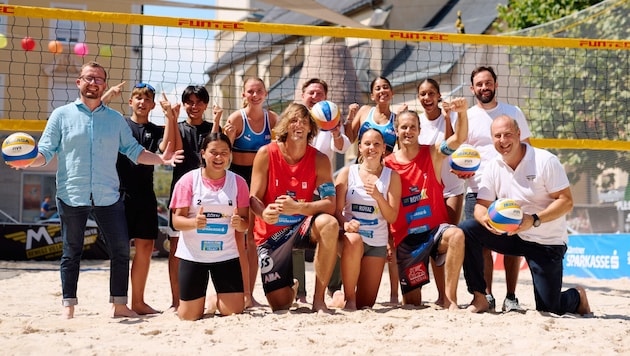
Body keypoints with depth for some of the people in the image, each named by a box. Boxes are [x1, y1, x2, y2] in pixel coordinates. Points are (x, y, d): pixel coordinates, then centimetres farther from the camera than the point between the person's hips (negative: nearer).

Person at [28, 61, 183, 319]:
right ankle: (68, 307, 16)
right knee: (71, 253, 7)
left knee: (121, 250, 1)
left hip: (108, 197, 2)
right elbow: (45, 152, 1)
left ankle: (119, 305, 13)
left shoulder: (116, 119, 12)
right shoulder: (62, 115, 5)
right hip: (72, 197, -2)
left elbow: (134, 151, 10)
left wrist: (161, 159, -5)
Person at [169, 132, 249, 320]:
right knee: (189, 316, -1)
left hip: (226, 254, 1)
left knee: (235, 311, -6)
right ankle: (200, 298, 34)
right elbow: (177, 221, -6)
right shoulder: (188, 181, -4)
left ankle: (216, 300, 29)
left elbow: (245, 223, 4)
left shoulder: (238, 182, 2)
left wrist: (239, 223, -20)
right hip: (193, 254, -1)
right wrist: (194, 222, -27)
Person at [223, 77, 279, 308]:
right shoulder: (236, 118, -8)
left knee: (255, 237, 8)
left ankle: (249, 293, 14)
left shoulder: (271, 118, 4)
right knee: (238, 237, -6)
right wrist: (227, 136, -24)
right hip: (238, 176, -4)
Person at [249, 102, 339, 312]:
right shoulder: (266, 154, -10)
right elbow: (254, 198, -10)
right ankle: (291, 289, 37)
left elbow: (330, 204, -16)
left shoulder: (319, 160, -8)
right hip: (271, 233, -1)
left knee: (329, 224, -36)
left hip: (302, 226, 1)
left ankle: (319, 299, -22)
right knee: (280, 305, -6)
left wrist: (297, 207, -33)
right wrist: (264, 213, -34)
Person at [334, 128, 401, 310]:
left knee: (366, 304, -3)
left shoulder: (391, 176, 4)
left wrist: (378, 196, -20)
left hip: (377, 242, 2)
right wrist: (345, 223, -27)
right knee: (353, 240, -41)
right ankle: (348, 298, -24)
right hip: (350, 234, -2)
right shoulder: (347, 172, 1)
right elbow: (337, 209, -4)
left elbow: (392, 217, -1)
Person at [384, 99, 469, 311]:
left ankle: (450, 298, -26)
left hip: (435, 229, -1)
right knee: (412, 303, -2)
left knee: (456, 235, -38)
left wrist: (462, 113, -37)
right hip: (406, 238, 1)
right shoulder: (387, 165, 0)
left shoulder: (432, 154, 0)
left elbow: (459, 139, -19)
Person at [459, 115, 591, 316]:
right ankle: (479, 298, -10)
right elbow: (481, 205, -2)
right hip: (512, 237, 4)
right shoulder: (493, 167, -1)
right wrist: (485, 218, -28)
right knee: (466, 230, -19)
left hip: (547, 244, -4)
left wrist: (534, 220, -32)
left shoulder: (545, 161, -16)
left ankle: (577, 297, 32)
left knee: (548, 309, -5)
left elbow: (566, 202, -18)